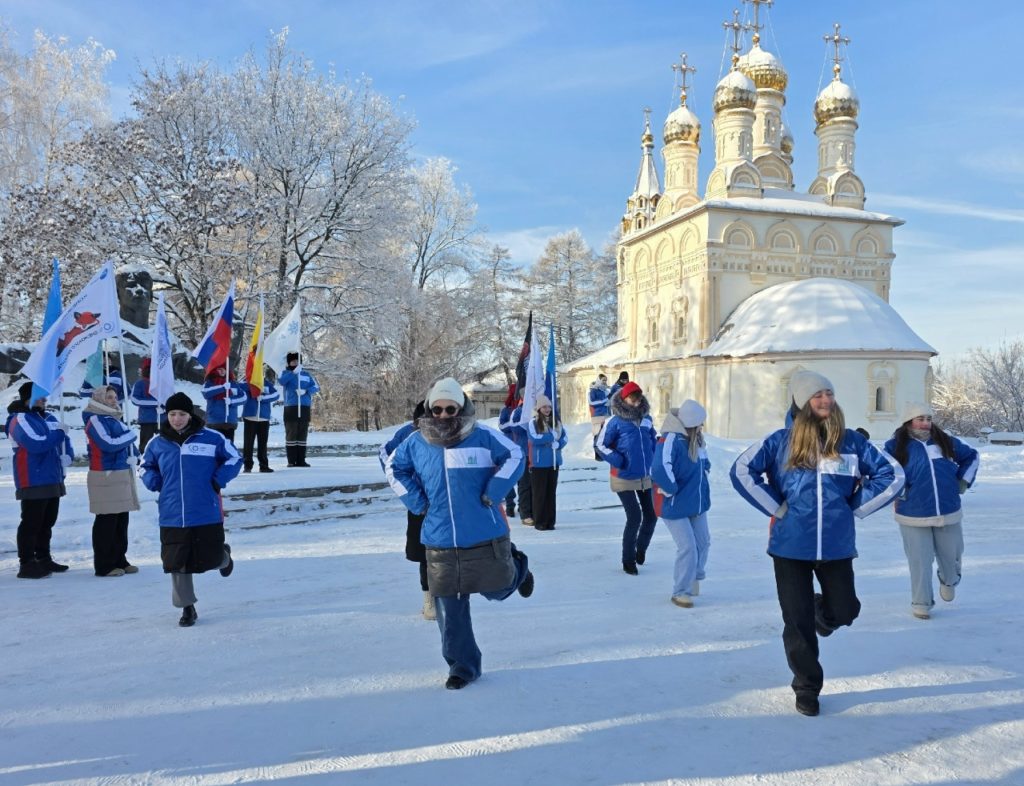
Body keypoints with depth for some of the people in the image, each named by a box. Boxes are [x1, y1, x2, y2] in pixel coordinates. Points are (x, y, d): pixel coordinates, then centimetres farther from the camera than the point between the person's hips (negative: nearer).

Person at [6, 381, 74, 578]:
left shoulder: (49, 418, 16)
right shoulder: (20, 419, -10)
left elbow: (63, 440, 20)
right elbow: (36, 444, -22)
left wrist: (67, 455, 1)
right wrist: (59, 433, -12)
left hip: (53, 480, 8)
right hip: (33, 482, -8)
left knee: (47, 522, 14)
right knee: (31, 523, -6)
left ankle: (44, 559, 24)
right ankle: (26, 564, 0)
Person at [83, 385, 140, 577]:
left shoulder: (115, 418, 18)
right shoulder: (95, 420, -9)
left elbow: (128, 443, 22)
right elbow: (108, 444, -20)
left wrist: (134, 455, 5)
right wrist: (130, 436, -7)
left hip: (122, 473, 9)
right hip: (105, 476, -9)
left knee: (121, 519, 13)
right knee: (106, 521, -5)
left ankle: (119, 560, 22)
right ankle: (104, 565, 2)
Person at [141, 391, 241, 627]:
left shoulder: (212, 438, -5)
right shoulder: (157, 443, 4)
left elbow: (234, 459, 4)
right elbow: (147, 467, 21)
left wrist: (218, 480, -8)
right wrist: (155, 483, 1)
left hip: (207, 515, -2)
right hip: (172, 517, 2)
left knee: (210, 559, 6)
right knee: (177, 563, 4)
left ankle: (224, 557, 44)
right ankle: (187, 607, 22)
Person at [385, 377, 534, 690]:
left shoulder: (483, 436, -9)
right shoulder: (416, 442, 1)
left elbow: (515, 456, -2)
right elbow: (394, 467, 17)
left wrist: (493, 493, -10)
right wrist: (416, 501, 5)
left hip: (485, 538, -2)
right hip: (440, 542, 3)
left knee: (497, 590, 15)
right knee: (449, 609, 8)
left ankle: (517, 567, 49)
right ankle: (463, 664, 27)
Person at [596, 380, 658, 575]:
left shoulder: (646, 419, 5)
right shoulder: (615, 421, -10)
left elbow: (654, 439, 22)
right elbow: (601, 445, -6)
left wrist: (654, 457, 8)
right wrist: (618, 460, -16)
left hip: (646, 477, 6)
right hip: (624, 478, -6)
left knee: (651, 515, 9)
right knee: (634, 517, -7)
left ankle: (641, 550, 35)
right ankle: (628, 561, 11)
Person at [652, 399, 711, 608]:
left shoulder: (696, 439, 2)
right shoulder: (670, 440, -25)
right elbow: (659, 472, -38)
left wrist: (703, 476, 10)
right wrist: (673, 491, -24)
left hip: (697, 503, 8)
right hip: (675, 506, -8)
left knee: (703, 543, 15)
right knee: (688, 548, -6)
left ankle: (694, 580, 39)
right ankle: (680, 592, 11)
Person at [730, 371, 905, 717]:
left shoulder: (850, 441, 1)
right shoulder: (782, 441, -3)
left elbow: (893, 475, 6)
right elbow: (741, 471, -7)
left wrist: (853, 507, 1)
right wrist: (776, 508, -8)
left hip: (836, 546, 2)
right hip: (791, 546, -1)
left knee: (844, 612, 6)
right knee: (798, 622, 5)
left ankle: (821, 610, 43)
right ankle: (806, 688, 27)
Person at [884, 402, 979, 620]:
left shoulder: (946, 442, 6)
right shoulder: (896, 446, -7)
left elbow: (971, 456, 22)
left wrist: (963, 480, 13)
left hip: (948, 513, 4)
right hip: (914, 517, -4)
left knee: (951, 556, 16)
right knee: (920, 562, 1)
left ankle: (949, 581, 49)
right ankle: (921, 603, 17)